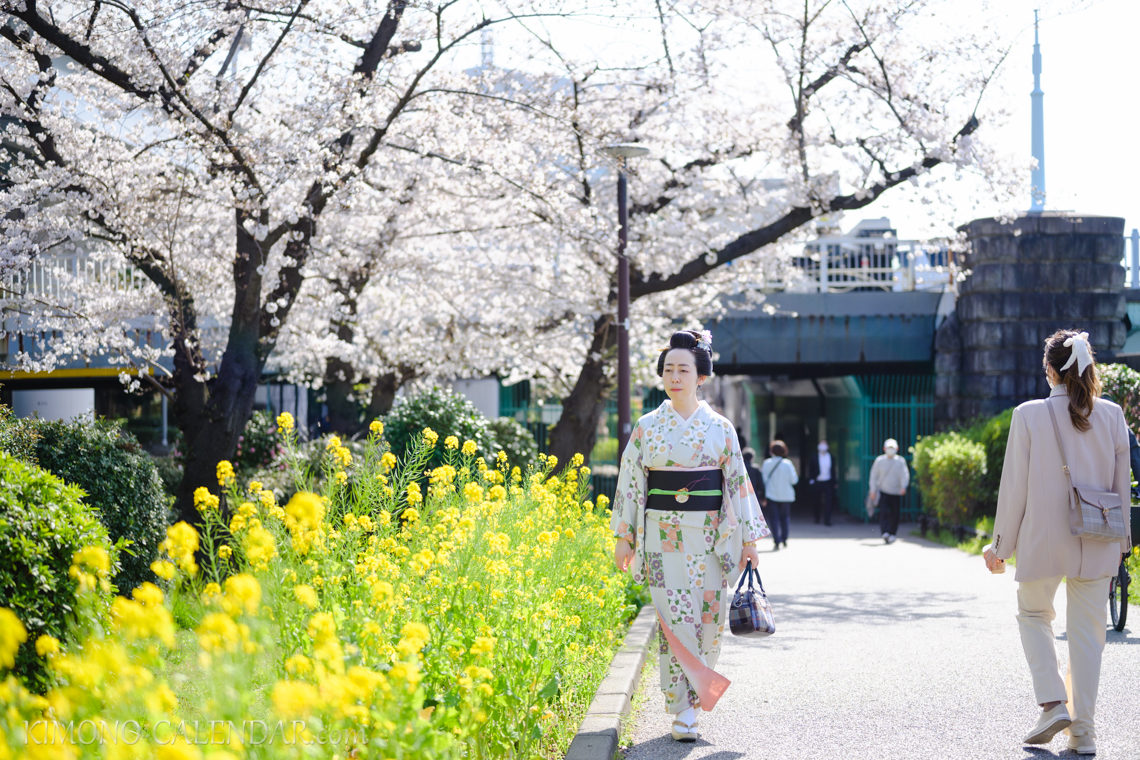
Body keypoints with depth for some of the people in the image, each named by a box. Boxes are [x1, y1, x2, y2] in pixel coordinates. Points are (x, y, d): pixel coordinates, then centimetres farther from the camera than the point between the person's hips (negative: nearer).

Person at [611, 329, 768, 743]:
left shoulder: (720, 427, 4)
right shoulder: (648, 426, 3)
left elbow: (737, 482, 6)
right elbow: (630, 482, 6)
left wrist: (749, 539, 4)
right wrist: (623, 537, 3)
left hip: (710, 535, 1)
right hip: (663, 534, -1)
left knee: (710, 617, 0)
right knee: (675, 618, -7)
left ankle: (697, 690, 21)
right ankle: (683, 709, -2)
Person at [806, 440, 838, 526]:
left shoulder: (831, 458, 8)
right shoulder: (814, 458, 2)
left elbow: (833, 471, 12)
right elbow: (810, 470, 5)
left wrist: (835, 483, 10)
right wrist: (811, 480, -8)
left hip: (828, 483, 1)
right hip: (817, 483, -1)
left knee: (829, 502, -8)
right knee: (816, 502, 8)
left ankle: (827, 520, -4)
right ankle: (816, 518, 26)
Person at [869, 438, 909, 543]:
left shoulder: (900, 461, 2)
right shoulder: (879, 460, 4)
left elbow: (904, 475, -6)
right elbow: (874, 476, 7)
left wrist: (903, 486, -24)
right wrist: (873, 490, 1)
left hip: (896, 493, 1)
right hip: (883, 492, -1)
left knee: (894, 514, 4)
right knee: (883, 512, -16)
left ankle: (892, 534, 19)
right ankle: (885, 533, -24)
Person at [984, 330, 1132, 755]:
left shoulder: (1029, 416, -9)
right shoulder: (1111, 416, -1)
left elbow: (1014, 487, -6)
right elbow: (1121, 486, 5)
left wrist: (1001, 545, 3)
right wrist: (1120, 538, 18)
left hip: (1044, 543, -2)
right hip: (1096, 545, 2)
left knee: (1034, 615, 19)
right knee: (1087, 631, 10)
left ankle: (1054, 703, 3)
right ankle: (1083, 731, 10)